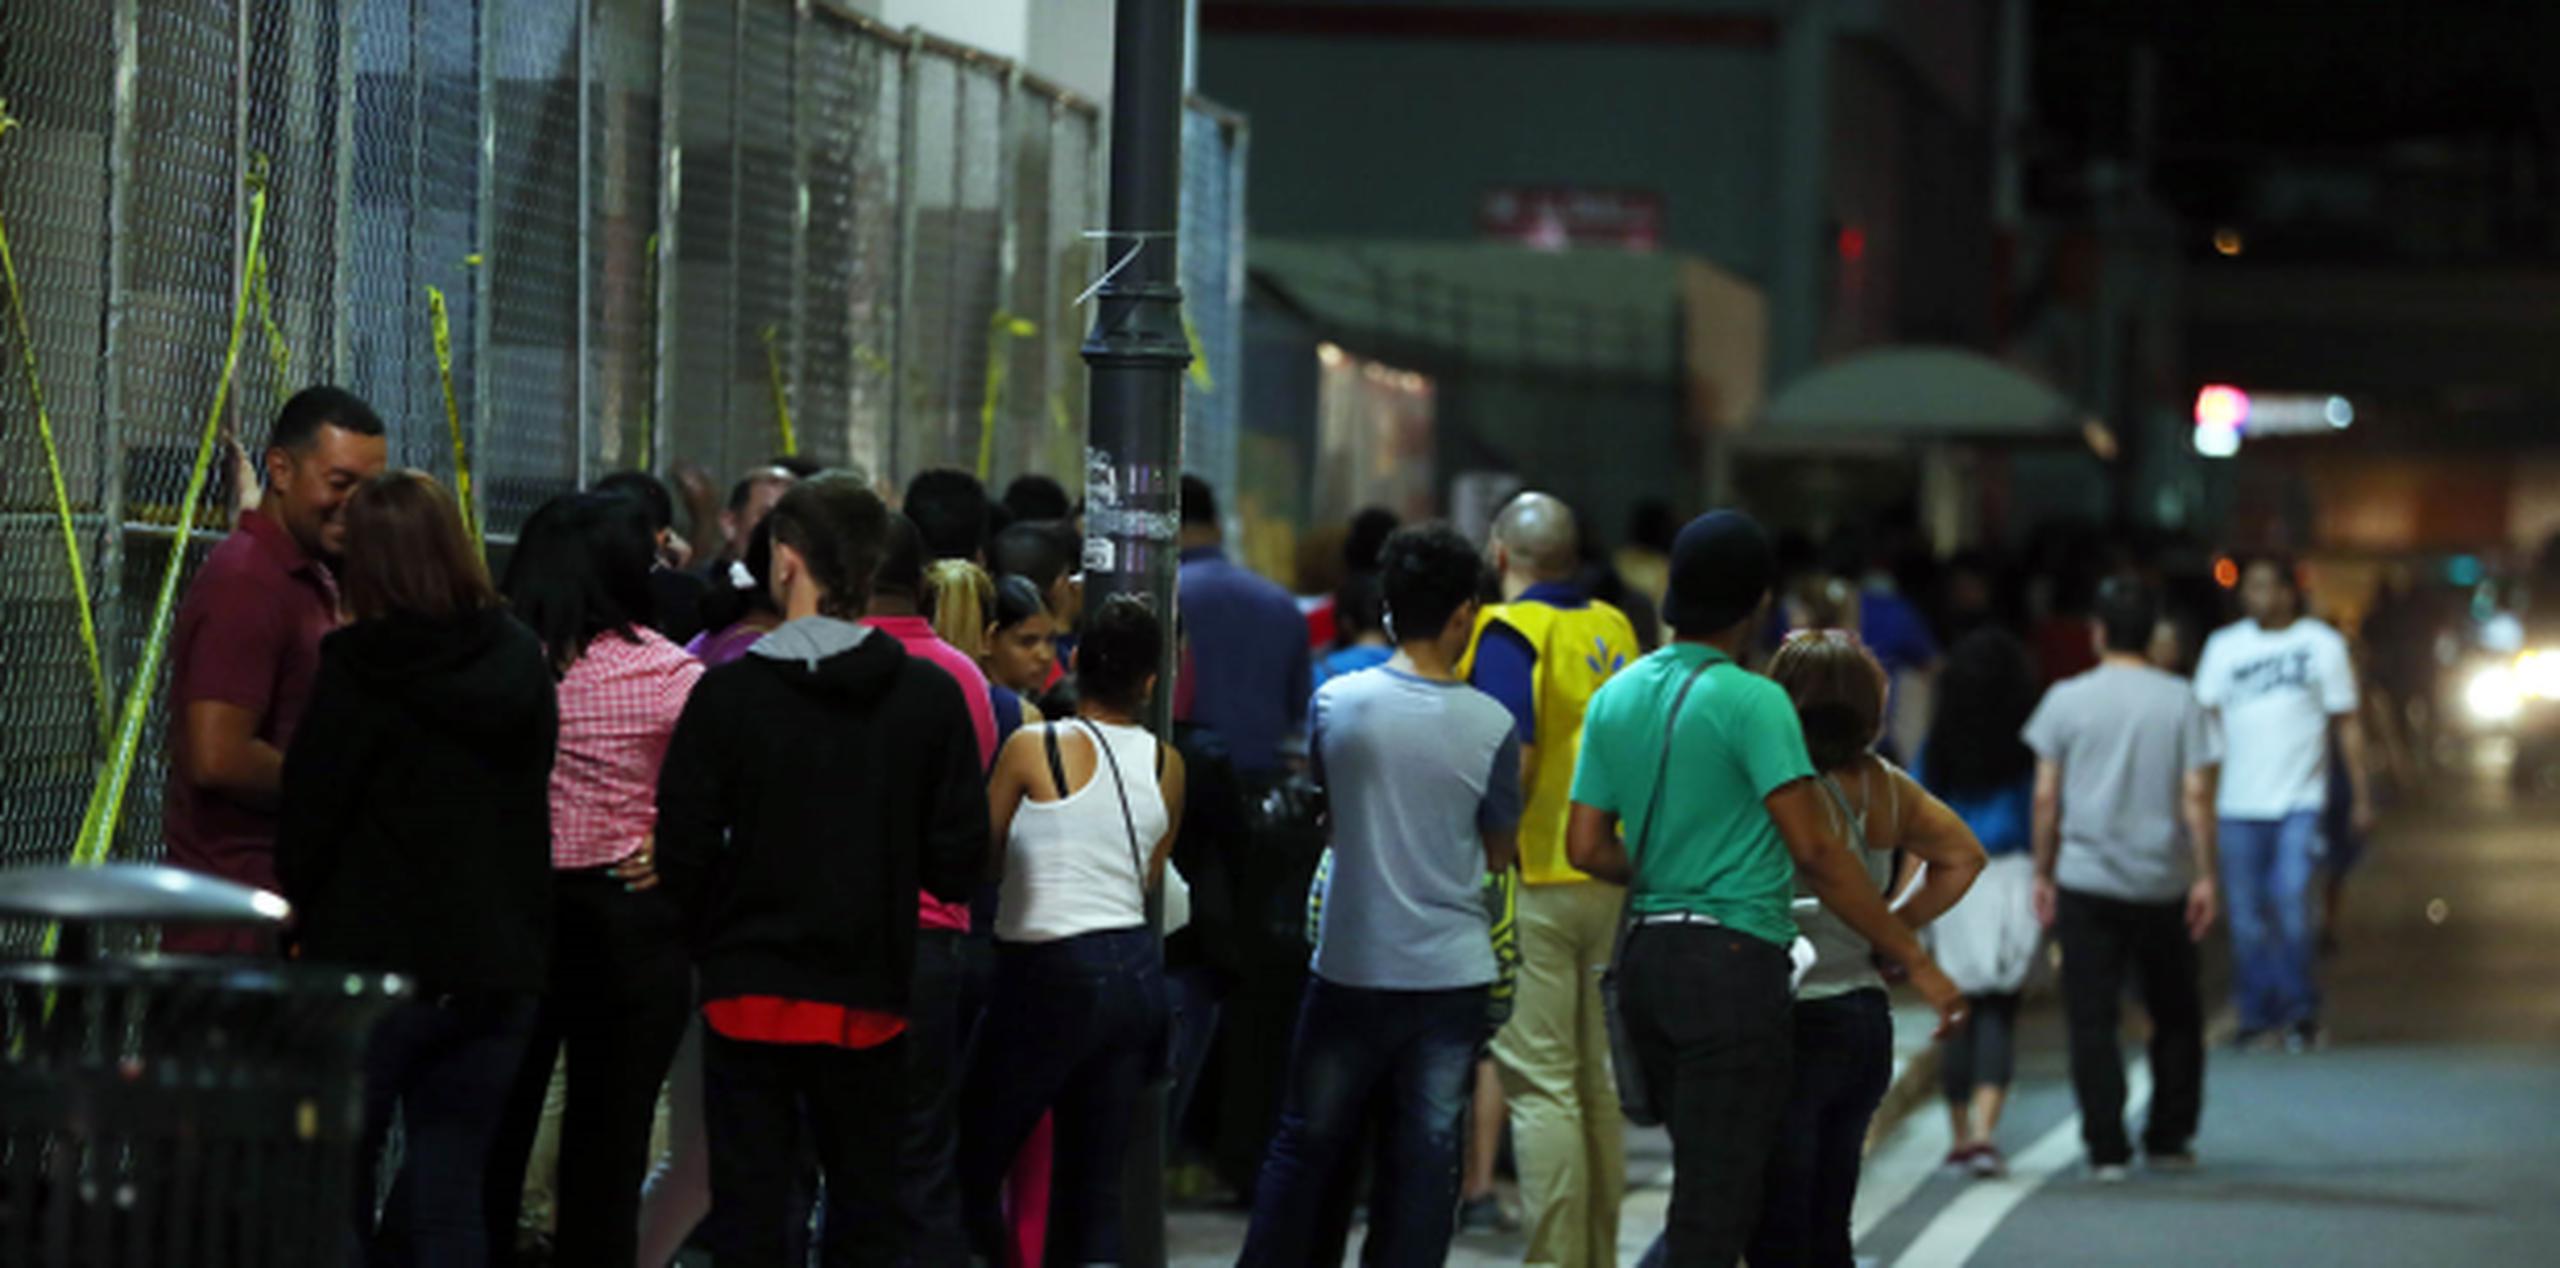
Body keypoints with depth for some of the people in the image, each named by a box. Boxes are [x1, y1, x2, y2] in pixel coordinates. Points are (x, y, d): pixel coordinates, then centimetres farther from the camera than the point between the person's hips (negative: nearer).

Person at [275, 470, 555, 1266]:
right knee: (450, 1190, 9)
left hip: (377, 959, -5)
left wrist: (304, 912, 6)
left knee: (338, 1188, 6)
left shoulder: (360, 669, -13)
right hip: (498, 967, 5)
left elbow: (308, 809, -10)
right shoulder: (519, 662, 4)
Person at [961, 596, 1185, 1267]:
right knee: (1096, 1198, 7)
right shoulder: (1167, 765, 4)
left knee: (973, 1170, 6)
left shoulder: (1033, 750, -9)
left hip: (1051, 976, -5)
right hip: (1136, 974, 5)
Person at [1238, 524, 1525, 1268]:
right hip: (1450, 973, -1)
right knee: (1424, 1162, 3)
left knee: (1305, 1146, 12)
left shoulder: (1337, 703, -5)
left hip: (1350, 964, 1)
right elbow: (1500, 852, 2)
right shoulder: (1489, 726, -10)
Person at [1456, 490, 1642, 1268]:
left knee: (1539, 1086, -6)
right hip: (1610, 877, 7)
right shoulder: (1615, 632, 10)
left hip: (1535, 881, -7)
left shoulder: (1509, 633, -11)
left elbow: (1514, 763, -20)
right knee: (1598, 1085, 14)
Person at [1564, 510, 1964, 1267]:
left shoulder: (1616, 697, 10)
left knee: (1704, 1181, 21)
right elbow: (1814, 850, -16)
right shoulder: (1751, 702, -11)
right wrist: (1915, 961, -13)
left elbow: (1587, 848, 9)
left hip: (1646, 956, 7)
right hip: (1733, 957, -7)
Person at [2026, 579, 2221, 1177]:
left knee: (2092, 1018, 1)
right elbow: (2196, 796, -5)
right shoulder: (2180, 703, -1)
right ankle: (2169, 1139, 17)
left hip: (2086, 881, -1)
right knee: (2176, 1015, 15)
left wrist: (2043, 871, 8)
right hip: (2162, 881, 1)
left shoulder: (2067, 700, -2)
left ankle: (2106, 1148, -4)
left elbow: (2046, 796, -1)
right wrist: (2205, 876, -1)